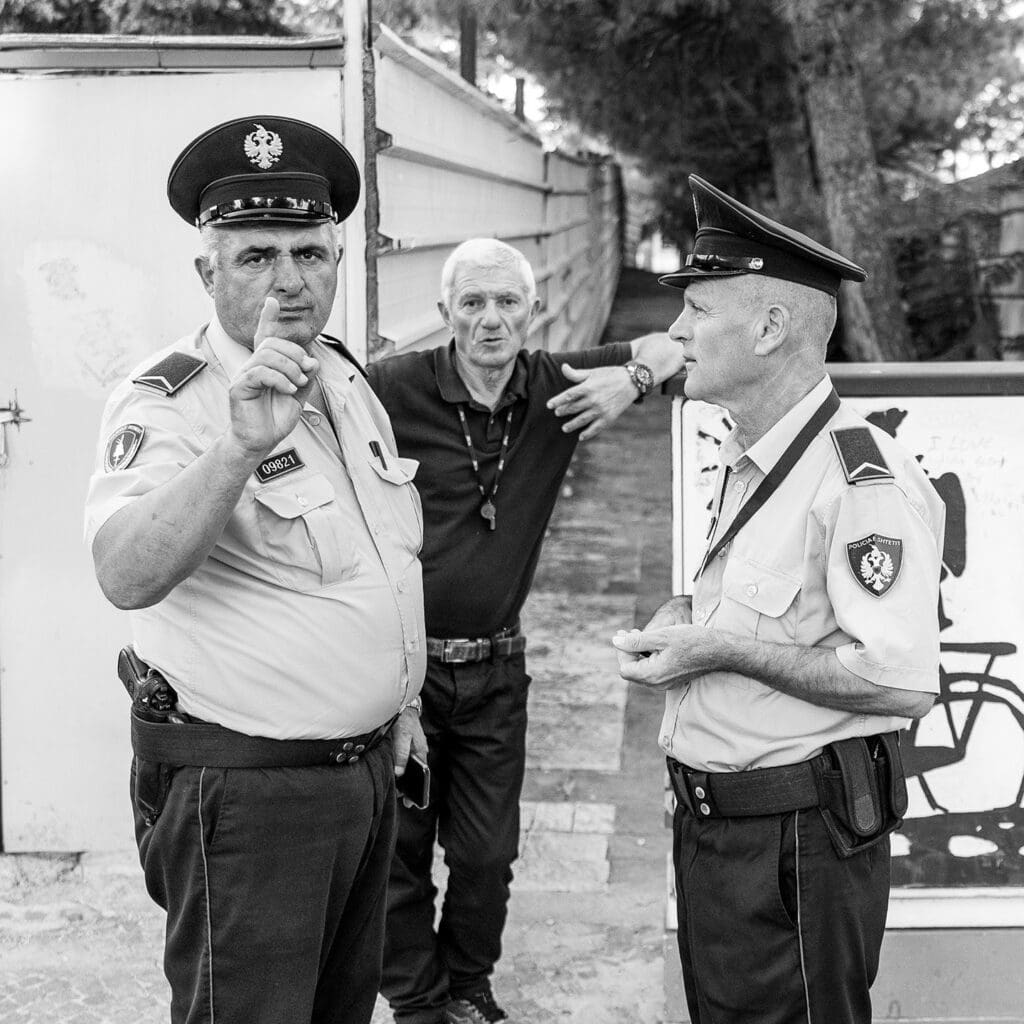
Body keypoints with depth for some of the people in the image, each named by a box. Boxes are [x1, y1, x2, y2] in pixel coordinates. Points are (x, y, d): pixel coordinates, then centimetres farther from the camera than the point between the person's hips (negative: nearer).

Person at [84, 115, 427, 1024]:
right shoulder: (170, 402, -18)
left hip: (368, 766, 8)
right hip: (243, 787, -8)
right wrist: (241, 445, -48)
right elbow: (127, 576, -37)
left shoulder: (345, 376, 8)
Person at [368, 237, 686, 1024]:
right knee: (399, 850, 9)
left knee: (488, 853, 13)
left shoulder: (556, 387, -3)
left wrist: (634, 377, -18)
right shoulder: (395, 388, -14)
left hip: (496, 670, 3)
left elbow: (678, 341, 1)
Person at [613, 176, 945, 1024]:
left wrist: (720, 649, -22)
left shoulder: (863, 477, -20)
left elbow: (903, 683, -27)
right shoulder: (745, 464, 12)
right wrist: (687, 617, 4)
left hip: (801, 842, -9)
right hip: (710, 823, 9)